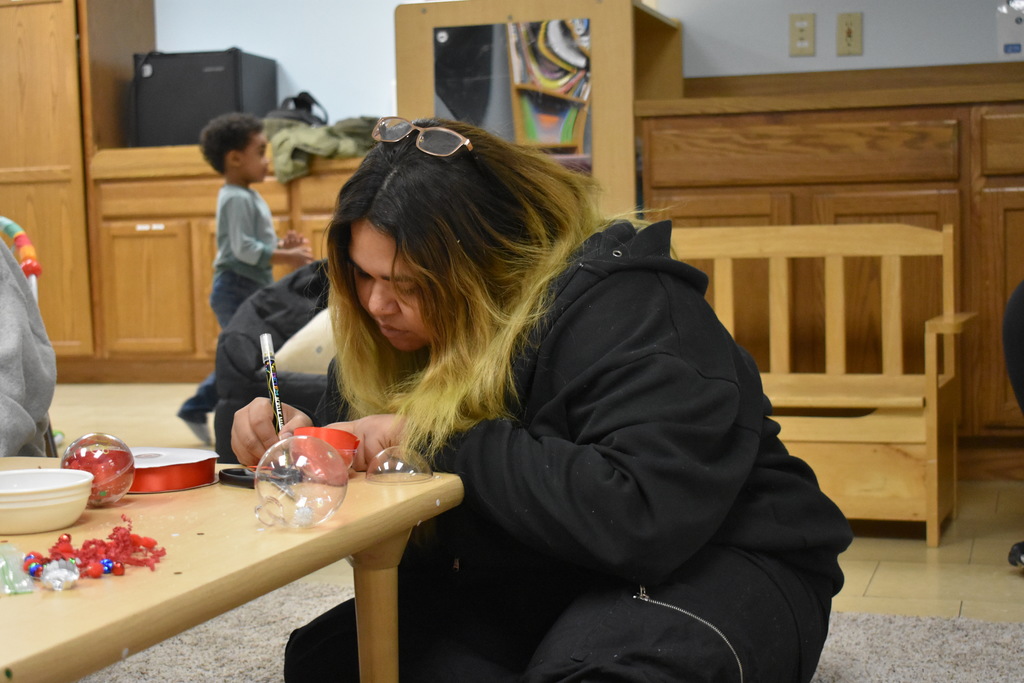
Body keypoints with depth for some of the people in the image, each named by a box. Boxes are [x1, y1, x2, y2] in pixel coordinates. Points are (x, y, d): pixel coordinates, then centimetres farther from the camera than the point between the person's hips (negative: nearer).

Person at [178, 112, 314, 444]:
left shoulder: (249, 197, 16)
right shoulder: (237, 199, -16)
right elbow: (244, 248, -23)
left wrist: (282, 244, 6)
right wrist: (286, 256, -23)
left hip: (250, 290, 11)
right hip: (236, 288, -11)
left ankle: (196, 410, 26)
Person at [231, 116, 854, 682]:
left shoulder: (627, 311, -22)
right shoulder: (399, 325, 3)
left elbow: (642, 518, -35)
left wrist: (437, 439, -28)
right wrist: (298, 439, -10)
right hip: (539, 582, 8)